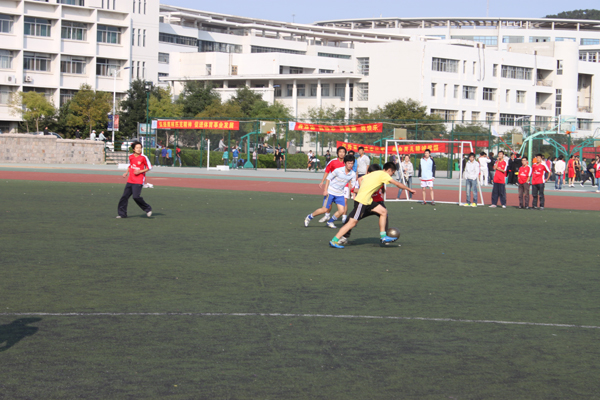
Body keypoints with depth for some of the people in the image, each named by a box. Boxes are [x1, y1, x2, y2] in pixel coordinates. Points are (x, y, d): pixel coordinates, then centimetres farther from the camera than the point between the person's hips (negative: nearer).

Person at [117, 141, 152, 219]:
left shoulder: (143, 157, -9)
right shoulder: (130, 156, 7)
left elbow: (149, 167, -2)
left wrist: (140, 171, -14)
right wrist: (126, 173, 12)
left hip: (138, 181, -6)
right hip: (130, 180, 6)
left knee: (136, 197, -19)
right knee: (124, 196, 4)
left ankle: (148, 209, 2)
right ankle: (122, 214, 15)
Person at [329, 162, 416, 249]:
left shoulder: (374, 173, 18)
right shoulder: (383, 175, -7)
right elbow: (397, 184, -6)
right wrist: (408, 189, 6)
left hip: (367, 201, 10)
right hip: (362, 201, -10)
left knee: (383, 211, 10)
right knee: (353, 222, -10)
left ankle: (383, 237, 12)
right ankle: (334, 241, -8)